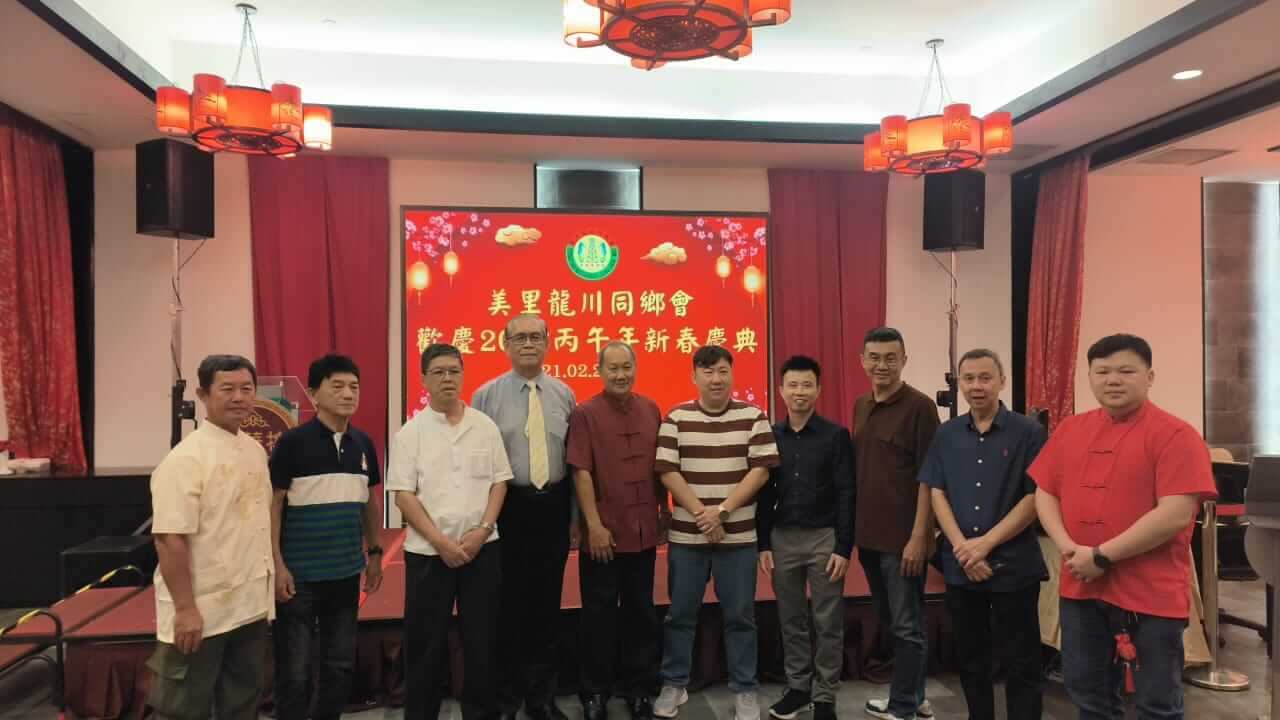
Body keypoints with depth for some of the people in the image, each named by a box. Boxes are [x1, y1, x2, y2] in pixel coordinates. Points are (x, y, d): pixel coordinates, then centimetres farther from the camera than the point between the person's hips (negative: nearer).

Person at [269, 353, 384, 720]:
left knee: (341, 665, 15)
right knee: (295, 670, 5)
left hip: (346, 572, 5)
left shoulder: (364, 444, 5)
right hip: (300, 574, -5)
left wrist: (374, 552, 13)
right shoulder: (292, 442, -10)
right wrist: (277, 565, -13)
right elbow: (273, 505, -9)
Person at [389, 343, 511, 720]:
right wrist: (440, 541, -12)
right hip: (427, 551, -2)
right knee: (426, 641, 7)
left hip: (482, 547, 2)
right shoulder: (411, 432, -2)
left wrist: (482, 530, -8)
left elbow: (499, 481, 5)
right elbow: (403, 494, -5)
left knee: (483, 637, 9)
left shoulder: (485, 426, 4)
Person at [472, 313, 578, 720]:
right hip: (508, 506, -2)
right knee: (508, 602, 6)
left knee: (547, 602, 11)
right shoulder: (487, 395, -2)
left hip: (553, 507, 3)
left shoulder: (564, 394, 6)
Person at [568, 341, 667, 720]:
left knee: (641, 612, 15)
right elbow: (581, 472, -13)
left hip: (643, 531, 4)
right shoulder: (585, 414, -9)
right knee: (599, 614, 9)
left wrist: (664, 511, 12)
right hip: (604, 533, -4)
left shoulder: (651, 410, 5)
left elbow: (659, 465, 12)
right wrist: (594, 525, -16)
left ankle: (638, 687, 29)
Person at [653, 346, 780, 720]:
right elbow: (667, 471, -4)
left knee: (740, 616, 8)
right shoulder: (677, 418, 0)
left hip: (738, 535, 0)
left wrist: (722, 510, -13)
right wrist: (701, 513, -12)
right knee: (680, 614, 10)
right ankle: (674, 685, 26)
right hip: (685, 535, 1)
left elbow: (760, 470, -5)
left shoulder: (753, 417, 0)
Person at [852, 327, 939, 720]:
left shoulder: (919, 406, -11)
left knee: (907, 626, 5)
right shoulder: (860, 407, 10)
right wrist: (853, 528, 13)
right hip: (869, 535, 7)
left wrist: (918, 537, -16)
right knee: (892, 623, 19)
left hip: (902, 538, -7)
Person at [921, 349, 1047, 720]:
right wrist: (961, 546, -10)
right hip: (959, 566, 4)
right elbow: (937, 494, 4)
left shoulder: (1028, 432, -5)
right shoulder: (947, 434, 6)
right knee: (970, 658, 15)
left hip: (1014, 565, -3)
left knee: (1021, 664, 6)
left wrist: (986, 543, -13)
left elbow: (1035, 497, -9)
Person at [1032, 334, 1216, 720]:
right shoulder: (1070, 430, 8)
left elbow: (1176, 514, -19)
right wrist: (1067, 547, -8)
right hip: (1080, 588, 6)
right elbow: (1045, 494, 10)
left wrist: (1102, 556, -18)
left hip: (1151, 595, -5)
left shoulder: (1175, 435, -10)